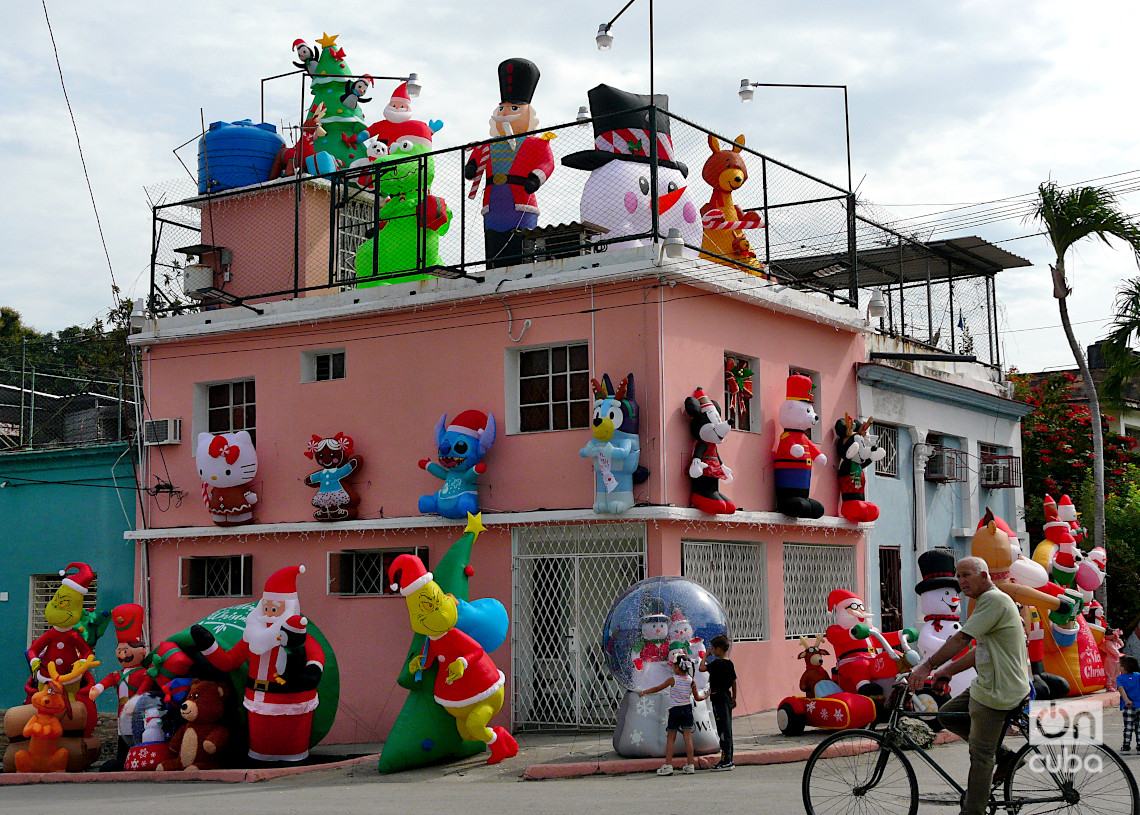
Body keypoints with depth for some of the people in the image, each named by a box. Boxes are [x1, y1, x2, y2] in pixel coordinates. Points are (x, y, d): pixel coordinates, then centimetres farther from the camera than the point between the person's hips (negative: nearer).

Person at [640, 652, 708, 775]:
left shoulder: (673, 680, -8)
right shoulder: (691, 680, 0)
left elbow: (657, 688, -1)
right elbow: (697, 697, 6)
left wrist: (643, 692, 10)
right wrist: (705, 696, 27)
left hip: (675, 710, -3)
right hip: (687, 709, 3)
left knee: (670, 738, 2)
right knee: (688, 737, 5)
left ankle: (668, 765, 0)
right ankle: (690, 764, 5)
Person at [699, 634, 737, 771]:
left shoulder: (717, 663, -16)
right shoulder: (730, 664, 11)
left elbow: (702, 668, -17)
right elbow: (734, 681, 18)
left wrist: (705, 656, -1)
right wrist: (734, 698, 27)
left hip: (719, 699, -9)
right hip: (727, 698, 9)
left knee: (723, 730, -8)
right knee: (727, 730, 12)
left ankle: (726, 761, -8)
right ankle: (729, 760, 17)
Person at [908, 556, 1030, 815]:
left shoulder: (993, 599, -15)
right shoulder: (989, 601, 17)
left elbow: (962, 639, -22)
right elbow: (980, 651, 21)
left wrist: (927, 665, -20)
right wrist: (947, 671, 16)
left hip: (997, 690, -10)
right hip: (988, 684, 10)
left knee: (980, 754, -6)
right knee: (946, 714, 16)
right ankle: (1000, 754, 15)